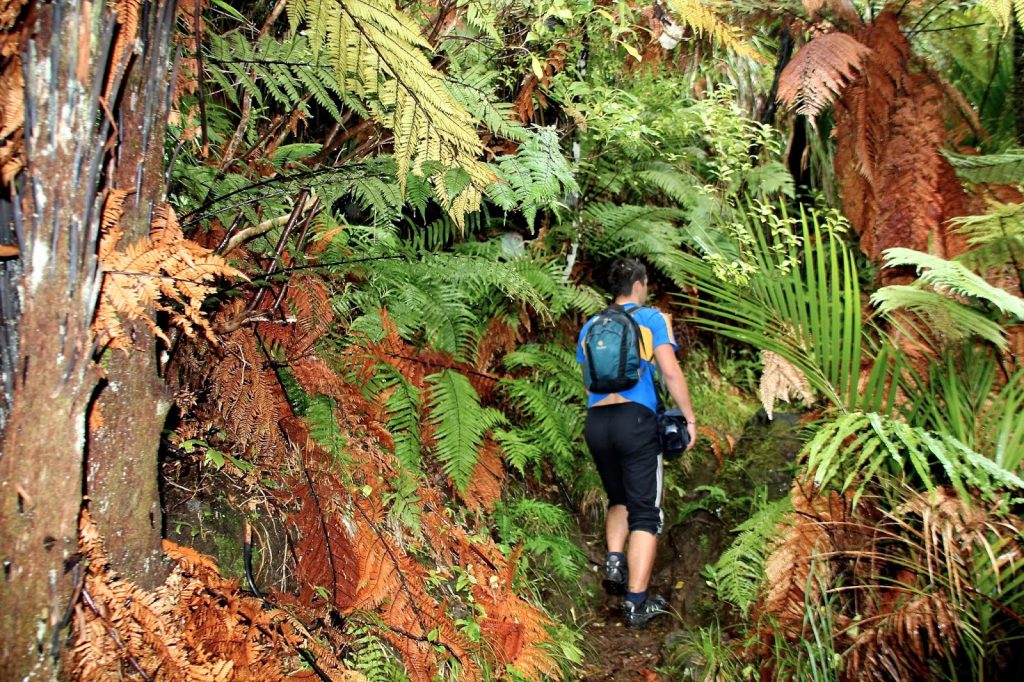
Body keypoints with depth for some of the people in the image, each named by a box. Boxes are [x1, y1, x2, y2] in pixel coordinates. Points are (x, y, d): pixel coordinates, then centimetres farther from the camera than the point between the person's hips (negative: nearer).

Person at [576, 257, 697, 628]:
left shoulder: (590, 326, 16)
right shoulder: (652, 318, 4)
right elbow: (671, 372, -6)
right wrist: (689, 419, -1)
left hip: (595, 421, 5)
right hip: (636, 419, -4)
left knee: (619, 500, 24)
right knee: (645, 512, 1)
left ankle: (614, 560, 1)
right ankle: (637, 603, -3)